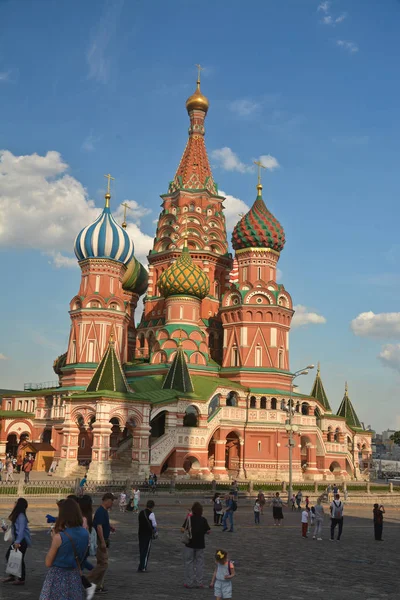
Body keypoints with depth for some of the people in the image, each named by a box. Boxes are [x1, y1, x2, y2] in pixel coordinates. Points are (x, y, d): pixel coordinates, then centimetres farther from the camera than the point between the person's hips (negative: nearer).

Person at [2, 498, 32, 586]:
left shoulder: (21, 516, -19)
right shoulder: (17, 515, 10)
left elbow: (21, 529, -24)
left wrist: (17, 542, -27)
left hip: (22, 540, -10)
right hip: (18, 539, 10)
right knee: (8, 555, 13)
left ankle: (21, 579, 9)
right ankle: (12, 576, 25)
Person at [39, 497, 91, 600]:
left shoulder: (59, 537, -20)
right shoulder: (85, 534, -4)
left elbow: (48, 563, -10)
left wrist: (54, 539, -5)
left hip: (57, 577, -5)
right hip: (74, 577, 5)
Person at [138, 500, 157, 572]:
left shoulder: (141, 513, 7)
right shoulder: (151, 514, -14)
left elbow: (139, 522, 13)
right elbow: (154, 525, -11)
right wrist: (155, 533, 5)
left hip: (141, 533, 6)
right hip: (148, 534, -6)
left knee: (141, 550, 15)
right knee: (146, 551, 2)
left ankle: (141, 566, 23)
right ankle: (142, 568, 1)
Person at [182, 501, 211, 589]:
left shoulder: (189, 518, -11)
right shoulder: (203, 520, -5)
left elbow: (183, 530, -15)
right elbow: (208, 531, 0)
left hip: (190, 544, -2)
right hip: (200, 545, 2)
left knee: (189, 562, 9)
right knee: (199, 563, 11)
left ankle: (189, 582, 10)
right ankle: (199, 582, 12)